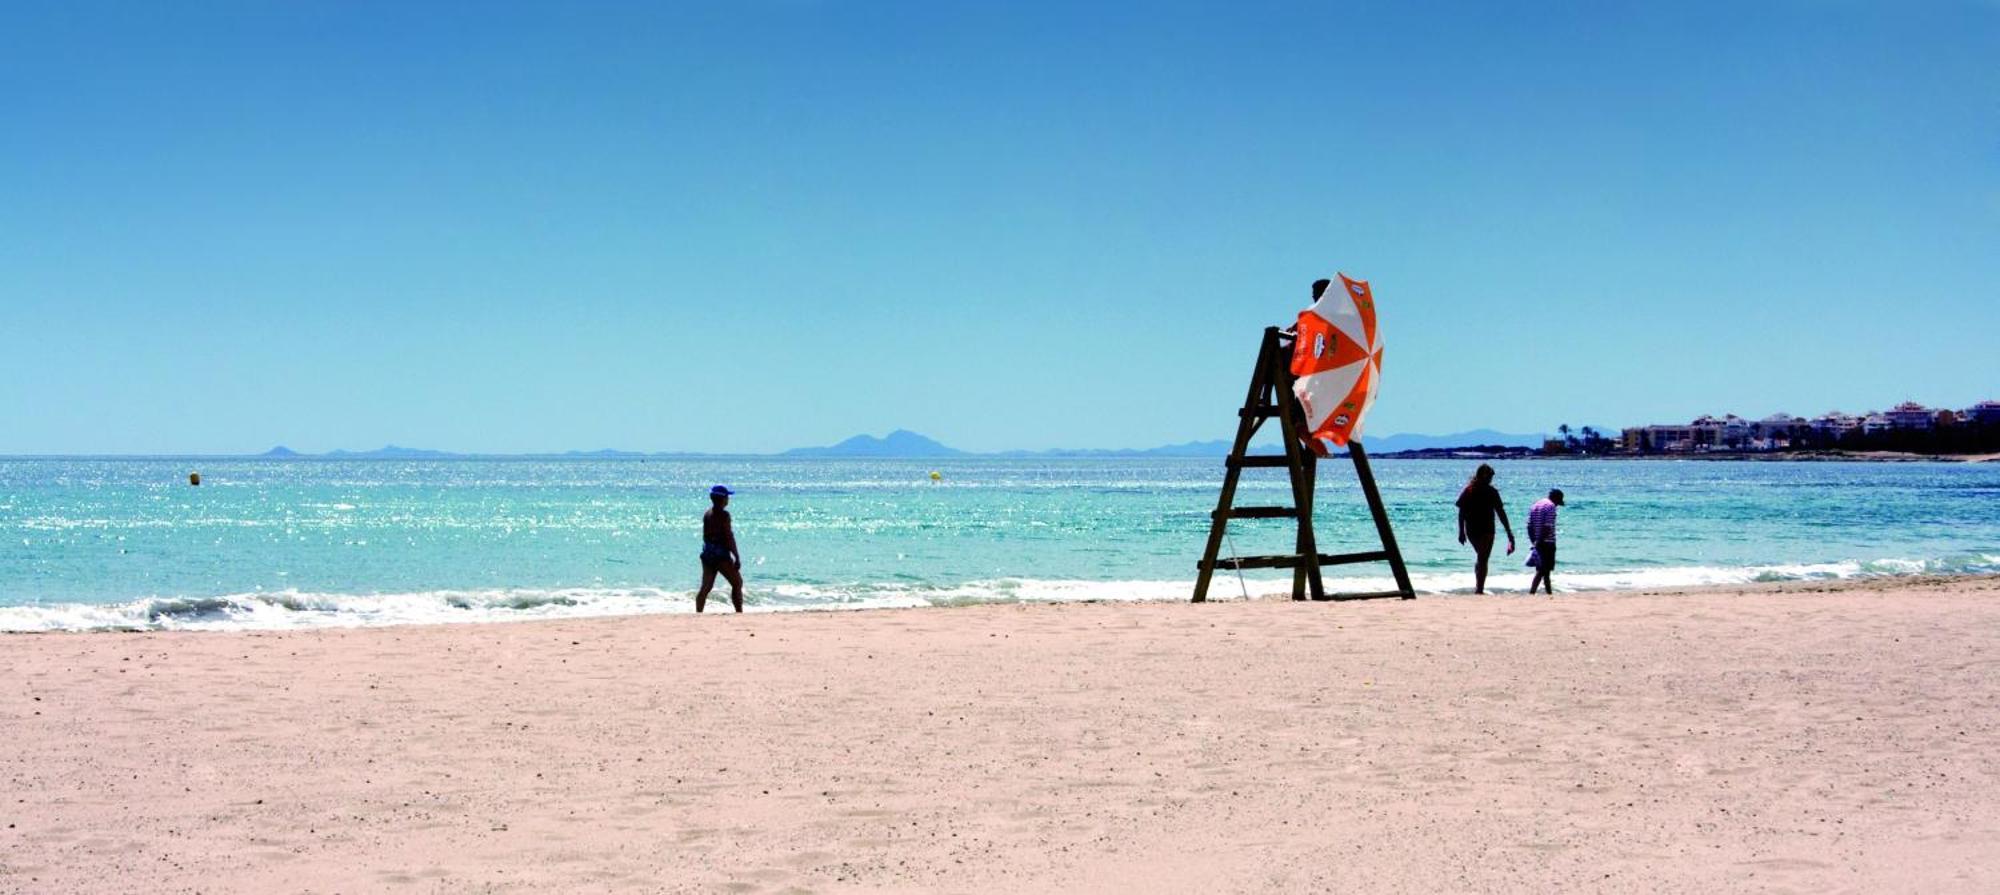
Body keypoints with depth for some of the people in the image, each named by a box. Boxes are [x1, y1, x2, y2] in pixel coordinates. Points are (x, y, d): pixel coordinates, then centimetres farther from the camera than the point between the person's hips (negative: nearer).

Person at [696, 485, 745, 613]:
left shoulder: (707, 514, 10)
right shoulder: (724, 515, -13)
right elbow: (729, 537, -15)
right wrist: (737, 557, -12)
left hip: (707, 553, 7)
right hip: (721, 554, -7)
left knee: (706, 587, 7)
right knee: (737, 583, 6)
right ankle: (739, 612, 4)